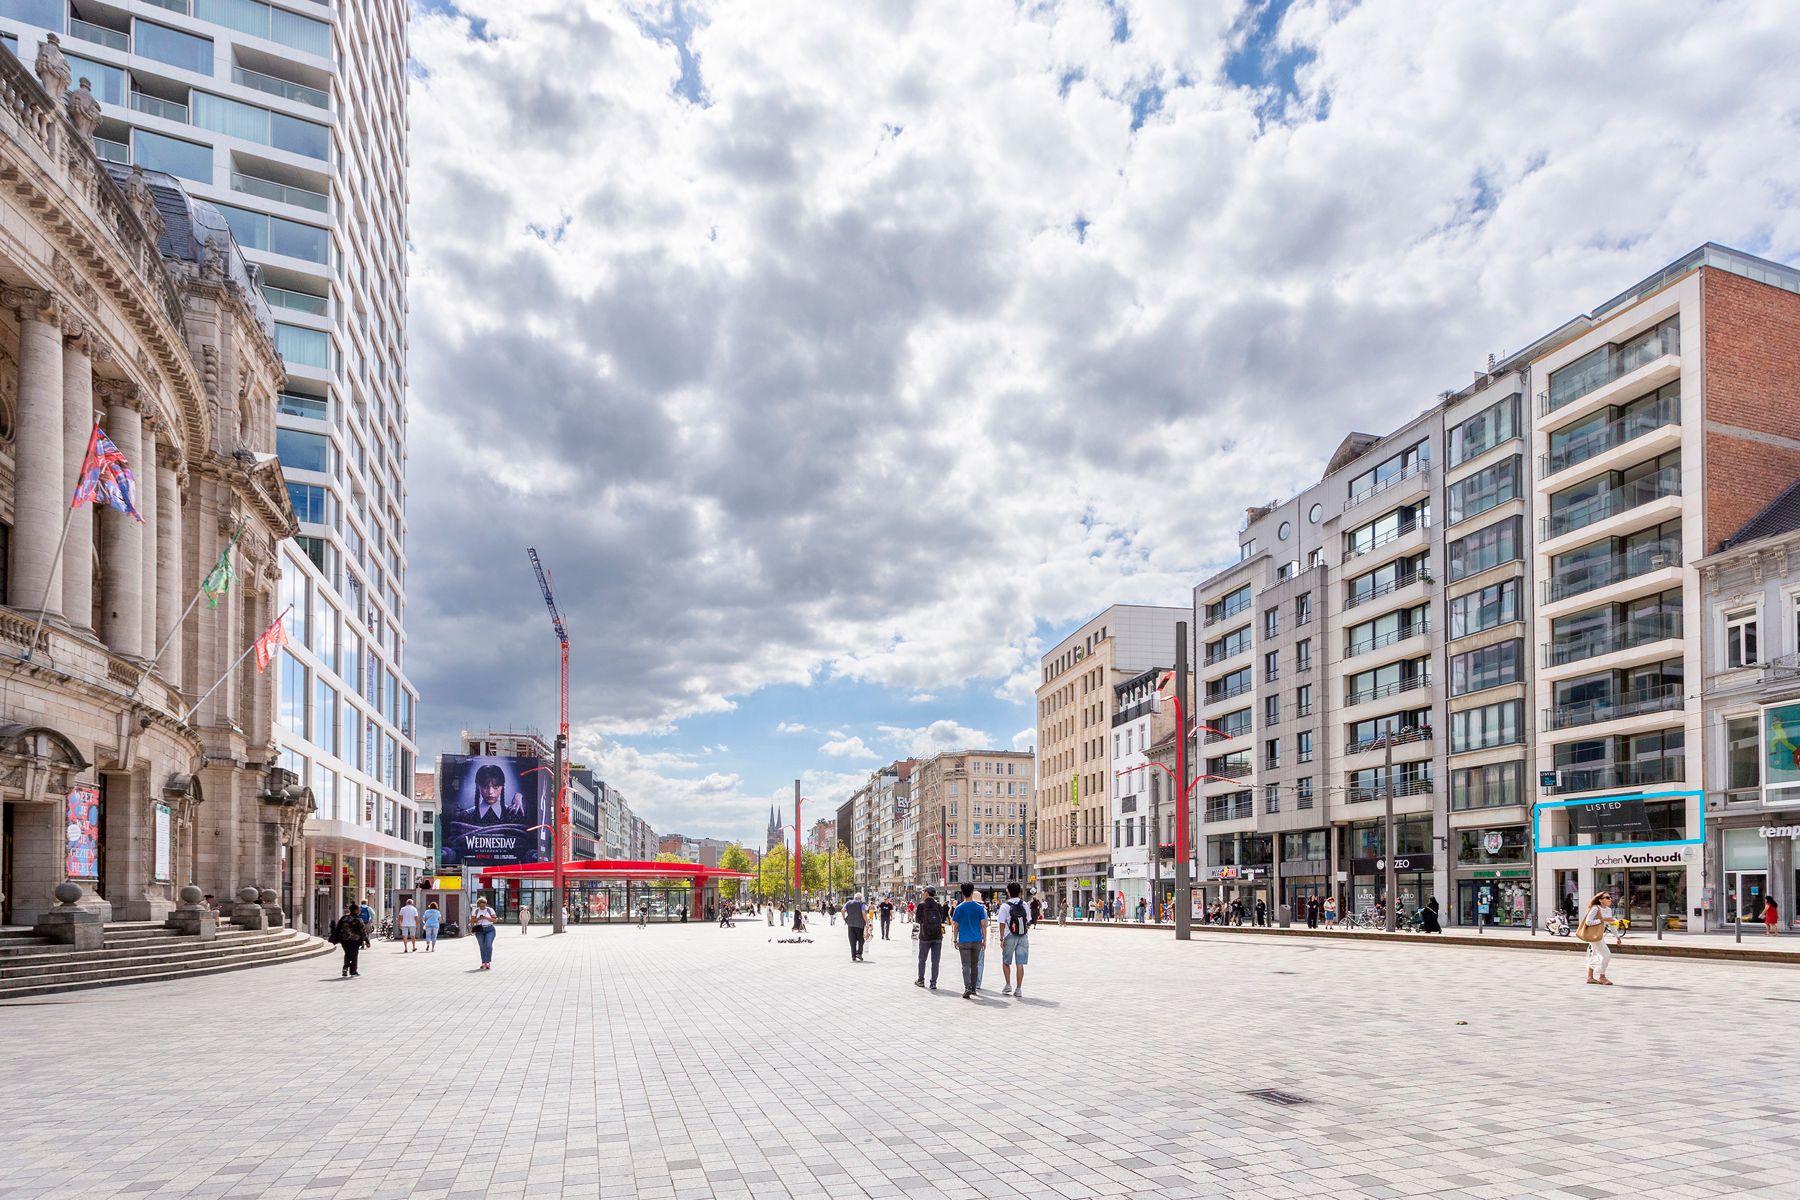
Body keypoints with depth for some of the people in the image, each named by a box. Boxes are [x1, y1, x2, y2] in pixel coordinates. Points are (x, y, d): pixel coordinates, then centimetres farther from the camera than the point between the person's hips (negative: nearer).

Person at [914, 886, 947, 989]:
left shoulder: (921, 906, -9)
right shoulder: (939, 905, -1)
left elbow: (918, 920, -4)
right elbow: (942, 919, 5)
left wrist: (915, 913, 15)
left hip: (925, 936, -2)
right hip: (937, 936, 2)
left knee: (922, 959, 15)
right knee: (935, 961, 5)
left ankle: (921, 981, 22)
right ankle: (933, 982, 2)